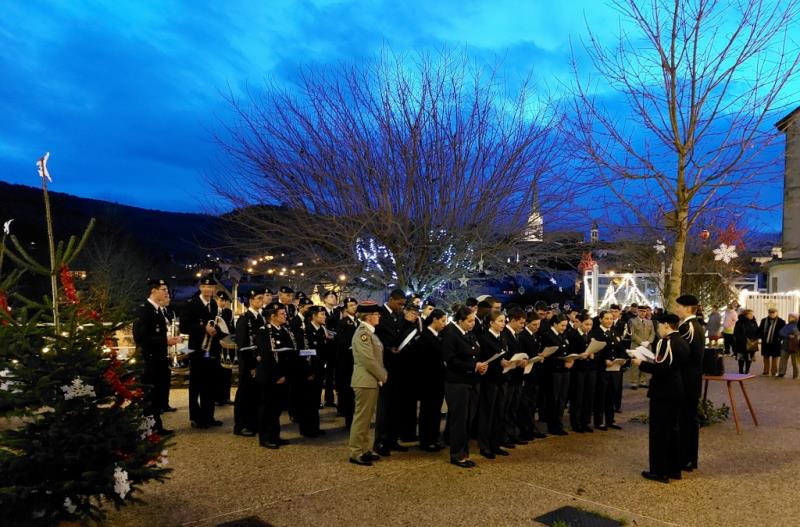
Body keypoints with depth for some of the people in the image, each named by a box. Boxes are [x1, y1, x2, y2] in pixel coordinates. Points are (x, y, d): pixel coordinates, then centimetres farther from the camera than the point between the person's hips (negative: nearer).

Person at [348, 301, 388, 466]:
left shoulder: (369, 332, 13)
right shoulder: (362, 333, -18)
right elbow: (369, 360, -22)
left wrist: (383, 374, 7)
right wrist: (383, 376, -11)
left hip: (372, 380, 10)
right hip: (366, 381, -10)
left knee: (366, 417, 15)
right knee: (361, 416, -3)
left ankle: (364, 449, 24)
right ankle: (356, 453, 5)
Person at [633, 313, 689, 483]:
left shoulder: (666, 342, -18)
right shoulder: (682, 342, 11)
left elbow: (661, 368, -25)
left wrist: (641, 364, -14)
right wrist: (653, 358, 15)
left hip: (663, 393, -9)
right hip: (676, 391, 9)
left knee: (659, 431, -1)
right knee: (673, 429, 16)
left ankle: (659, 471, 4)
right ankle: (674, 469, 25)